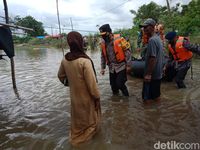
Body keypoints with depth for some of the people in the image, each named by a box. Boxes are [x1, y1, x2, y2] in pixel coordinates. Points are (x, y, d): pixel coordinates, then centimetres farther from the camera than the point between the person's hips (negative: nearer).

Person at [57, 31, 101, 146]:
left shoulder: (64, 60, -8)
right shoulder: (85, 61, -29)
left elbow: (61, 76, 8)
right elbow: (92, 82, -24)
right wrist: (97, 97, -11)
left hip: (74, 95, 6)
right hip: (86, 96, -6)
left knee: (77, 116, 27)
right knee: (89, 116, 20)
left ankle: (76, 135, 48)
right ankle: (89, 133, 41)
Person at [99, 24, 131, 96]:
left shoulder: (119, 39, -14)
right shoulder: (103, 42, 1)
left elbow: (127, 52, -11)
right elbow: (103, 56, 11)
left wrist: (128, 65, -10)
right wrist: (103, 68, 10)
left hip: (121, 66, -5)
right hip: (111, 68, 5)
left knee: (120, 84, -7)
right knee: (113, 85, 10)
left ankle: (126, 96, 21)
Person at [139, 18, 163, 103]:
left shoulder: (152, 40, -20)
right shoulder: (158, 38, 11)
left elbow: (153, 59, -25)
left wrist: (148, 74, -22)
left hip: (152, 74, -10)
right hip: (158, 73, 10)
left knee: (147, 98, 2)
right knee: (156, 94, 21)